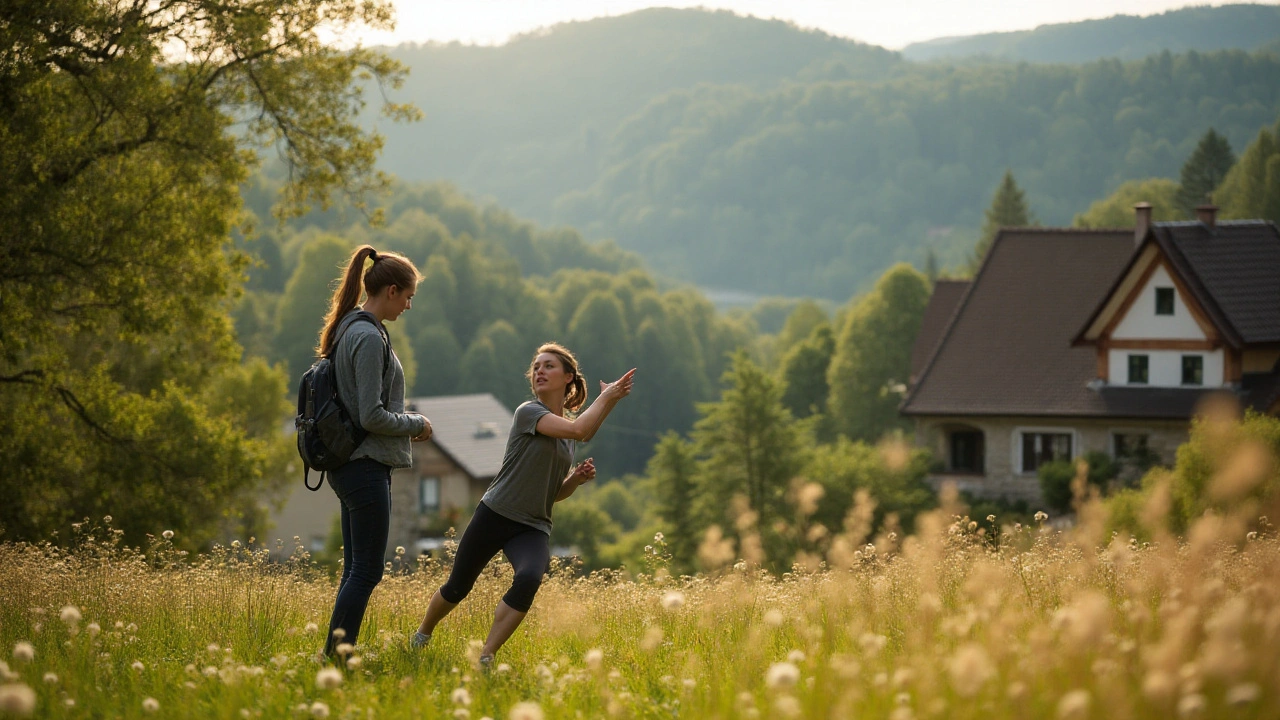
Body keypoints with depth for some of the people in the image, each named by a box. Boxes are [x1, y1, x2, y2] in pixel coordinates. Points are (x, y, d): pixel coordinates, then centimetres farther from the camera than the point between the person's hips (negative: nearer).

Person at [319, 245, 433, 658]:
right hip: (366, 467, -10)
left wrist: (406, 422, 12)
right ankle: (335, 656, -6)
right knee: (366, 572, -6)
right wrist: (416, 424, -5)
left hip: (351, 466, 10)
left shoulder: (348, 330, 14)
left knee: (356, 569, 13)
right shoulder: (369, 337, -17)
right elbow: (371, 415, -20)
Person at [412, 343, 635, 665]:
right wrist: (607, 398, -13)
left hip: (534, 528, 4)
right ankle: (421, 636, 37)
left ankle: (485, 657, -19)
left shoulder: (567, 427, 13)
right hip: (494, 515, -4)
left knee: (529, 579, -27)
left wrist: (577, 478, 0)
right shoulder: (528, 412, -8)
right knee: (458, 587, 7)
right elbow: (580, 430, -25)